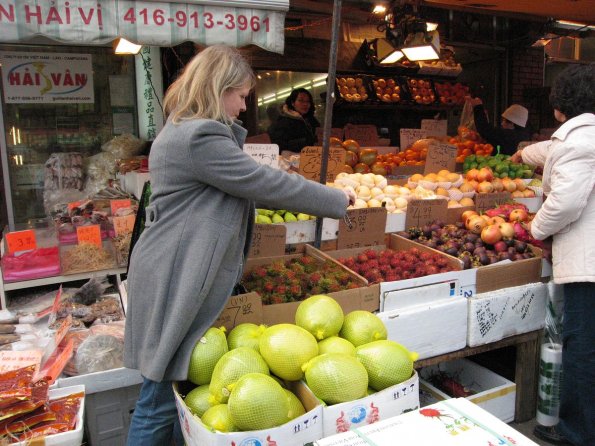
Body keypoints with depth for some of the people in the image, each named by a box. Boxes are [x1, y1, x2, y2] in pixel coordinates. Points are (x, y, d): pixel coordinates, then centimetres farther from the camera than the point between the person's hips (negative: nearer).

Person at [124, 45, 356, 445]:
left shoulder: (184, 131, 15)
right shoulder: (200, 138, -20)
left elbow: (246, 187, 18)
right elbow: (266, 183, -18)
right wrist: (337, 200, -5)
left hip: (189, 279, 11)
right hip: (176, 284, -11)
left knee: (185, 387, 21)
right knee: (161, 400, 5)